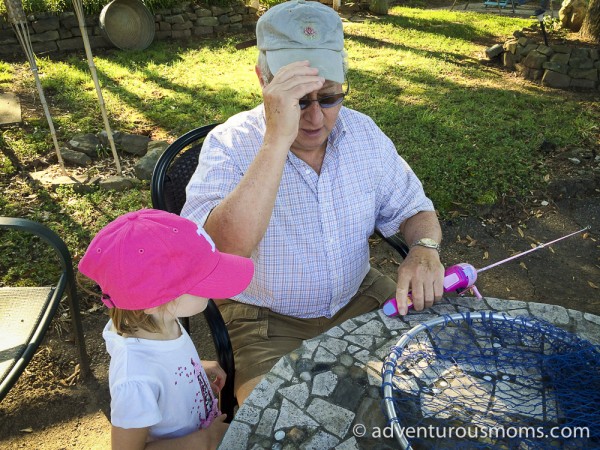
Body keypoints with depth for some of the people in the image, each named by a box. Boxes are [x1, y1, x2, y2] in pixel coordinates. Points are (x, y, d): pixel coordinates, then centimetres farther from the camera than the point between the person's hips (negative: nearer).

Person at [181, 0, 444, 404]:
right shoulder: (230, 146, -18)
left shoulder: (363, 132, -3)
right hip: (268, 320, -5)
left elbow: (412, 208, 6)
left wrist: (425, 249, -17)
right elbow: (224, 249, -35)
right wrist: (278, 138, -41)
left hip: (359, 295, 6)